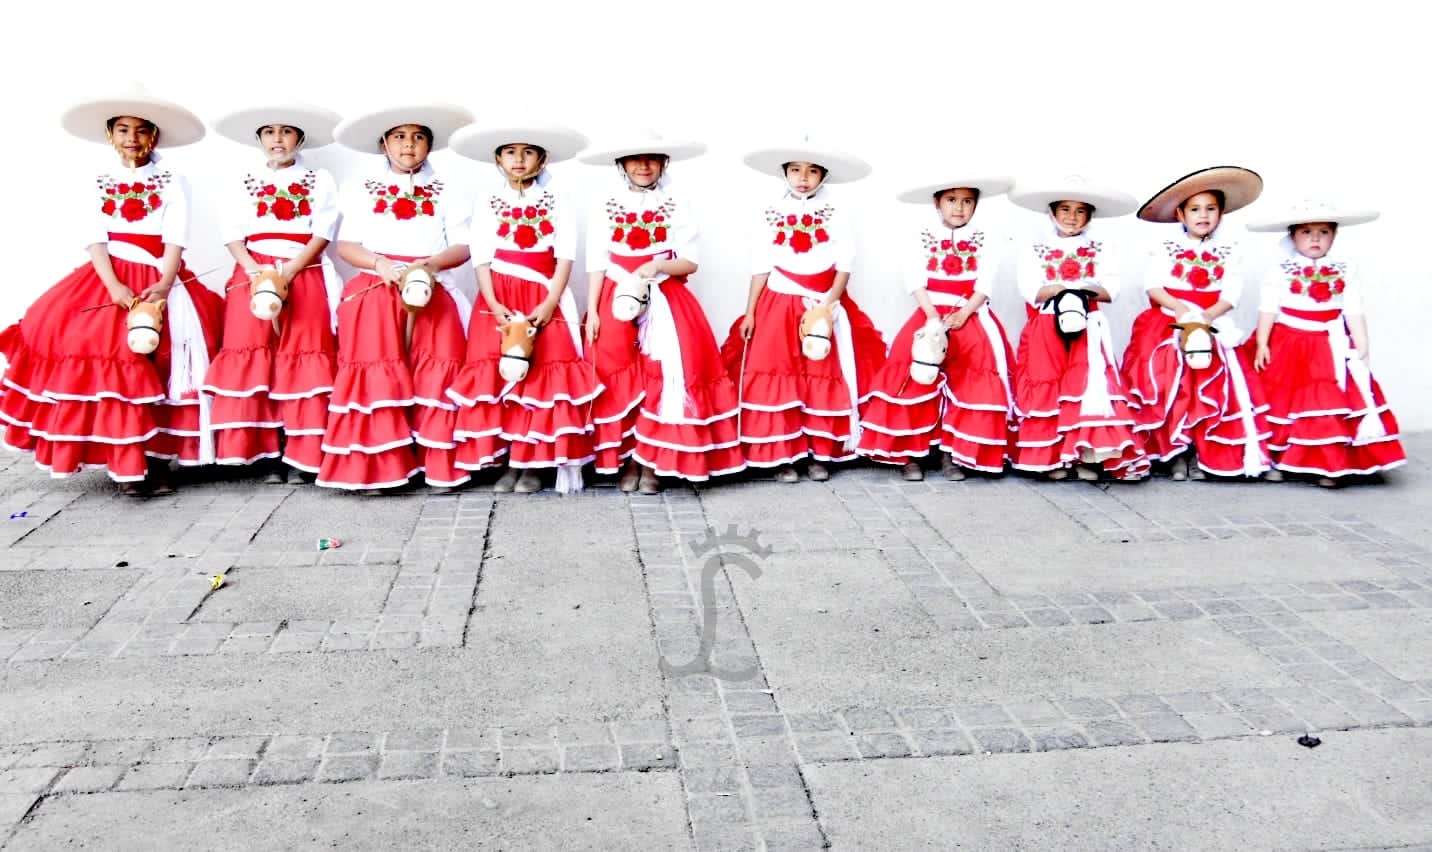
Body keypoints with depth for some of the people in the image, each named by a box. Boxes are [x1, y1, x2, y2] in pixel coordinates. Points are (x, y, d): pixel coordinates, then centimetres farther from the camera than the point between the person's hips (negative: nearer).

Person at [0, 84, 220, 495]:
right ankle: (125, 464, -10)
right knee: (107, 362, -14)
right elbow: (95, 239, 3)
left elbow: (175, 240, -2)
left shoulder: (173, 181, 8)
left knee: (157, 368, -12)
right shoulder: (100, 183, 14)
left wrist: (163, 284, -18)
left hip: (157, 282, -1)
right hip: (107, 279, 2)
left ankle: (157, 461, -4)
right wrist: (114, 286, -14)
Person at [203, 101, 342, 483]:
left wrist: (287, 272, -12)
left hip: (305, 276, -1)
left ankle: (301, 451, -7)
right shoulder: (242, 181, 18)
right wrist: (253, 269, -12)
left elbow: (323, 232, 0)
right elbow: (233, 233, 8)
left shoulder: (319, 180, 12)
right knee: (252, 359, -9)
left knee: (302, 359, -9)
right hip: (253, 274, 2)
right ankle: (268, 453, -7)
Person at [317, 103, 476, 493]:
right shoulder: (362, 188, 12)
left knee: (435, 378, -10)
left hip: (434, 293, 0)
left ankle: (439, 467, -6)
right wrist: (382, 264, -13)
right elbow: (346, 245, 6)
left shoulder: (447, 192, 12)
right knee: (377, 378, -11)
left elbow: (462, 247, 4)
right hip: (374, 294, 0)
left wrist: (431, 264, -16)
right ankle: (374, 467, -9)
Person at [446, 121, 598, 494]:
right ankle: (507, 461, 4)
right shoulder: (487, 201, 7)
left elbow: (566, 255, -2)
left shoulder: (558, 199, 5)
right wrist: (494, 305, -12)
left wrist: (550, 303, -13)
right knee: (495, 375, -4)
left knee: (544, 375, -6)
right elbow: (481, 257, 1)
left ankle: (534, 463, 2)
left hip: (544, 300, -1)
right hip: (499, 299, 1)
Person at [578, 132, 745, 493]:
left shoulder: (677, 204, 3)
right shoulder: (604, 205, 5)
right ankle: (627, 460, 7)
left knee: (664, 376, -9)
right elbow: (597, 264, 4)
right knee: (619, 378, -4)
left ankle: (652, 461, 2)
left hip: (666, 301, 0)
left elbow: (690, 261, -1)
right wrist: (592, 311, -4)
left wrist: (657, 266, -19)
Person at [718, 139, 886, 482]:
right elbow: (761, 265, 4)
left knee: (825, 380, 2)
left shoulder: (836, 212, -1)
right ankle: (783, 454, 6)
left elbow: (844, 264, -4)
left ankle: (820, 453, 12)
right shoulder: (771, 212, 3)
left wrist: (829, 304, -16)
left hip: (825, 305, -1)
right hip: (778, 304, 1)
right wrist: (750, 312, 1)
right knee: (776, 378, -3)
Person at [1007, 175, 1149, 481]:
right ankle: (1051, 456, 2)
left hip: (1088, 328, 1)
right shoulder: (1035, 244, 5)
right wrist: (1066, 288, -15)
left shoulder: (1100, 245, 10)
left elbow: (1110, 290, 0)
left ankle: (1088, 454, -9)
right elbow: (1030, 290, -7)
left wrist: (1084, 290, -17)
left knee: (1090, 385, -11)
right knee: (1047, 387, -5)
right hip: (1045, 329, -1)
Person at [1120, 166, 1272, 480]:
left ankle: (1202, 451, -2)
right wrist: (1180, 308, -20)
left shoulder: (1229, 249, 7)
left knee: (1215, 383, -14)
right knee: (1167, 381, -20)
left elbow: (1230, 293, -1)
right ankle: (1175, 451, -7)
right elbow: (1153, 286, -5)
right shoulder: (1165, 244, 2)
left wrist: (1207, 316, -18)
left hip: (1213, 324, 2)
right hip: (1166, 324, -2)